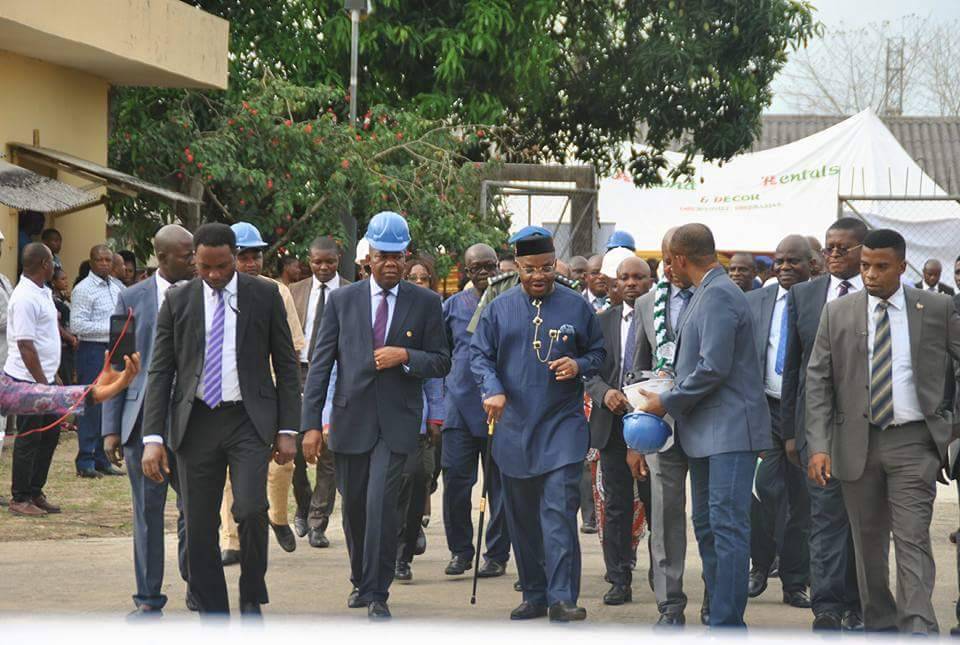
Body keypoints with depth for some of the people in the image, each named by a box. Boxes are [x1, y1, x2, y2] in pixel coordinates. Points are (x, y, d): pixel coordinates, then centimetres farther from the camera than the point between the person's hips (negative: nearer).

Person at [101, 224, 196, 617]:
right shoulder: (132, 299, 5)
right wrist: (111, 429, 0)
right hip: (144, 418, 0)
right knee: (147, 510, 5)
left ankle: (195, 585, 22)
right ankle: (149, 599, 13)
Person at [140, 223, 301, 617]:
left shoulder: (265, 296, 3)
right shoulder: (178, 301, 5)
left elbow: (285, 365, 6)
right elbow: (160, 372, 5)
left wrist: (288, 430, -1)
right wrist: (153, 438, -4)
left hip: (249, 420, -2)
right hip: (196, 422, 2)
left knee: (251, 509, -19)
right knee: (199, 527, 2)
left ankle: (252, 598, 3)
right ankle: (213, 618, 12)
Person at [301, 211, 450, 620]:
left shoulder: (425, 303, 3)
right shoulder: (342, 301, 5)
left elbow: (441, 363, 6)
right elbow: (320, 364, 3)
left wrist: (405, 356, -14)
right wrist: (312, 424, -4)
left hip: (397, 421, -2)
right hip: (350, 419, 2)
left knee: (381, 504, -15)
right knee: (354, 508, 12)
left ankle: (377, 593, -8)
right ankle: (361, 581, 33)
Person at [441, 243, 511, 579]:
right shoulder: (453, 306, 10)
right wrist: (444, 394, 11)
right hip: (460, 406, 2)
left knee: (500, 484, 3)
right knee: (455, 479, -4)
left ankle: (497, 555, 12)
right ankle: (460, 550, 10)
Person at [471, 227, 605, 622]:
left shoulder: (576, 307, 4)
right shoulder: (499, 309, 6)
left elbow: (599, 353, 12)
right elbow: (479, 355, 6)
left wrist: (579, 366, -10)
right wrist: (493, 390, -12)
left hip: (562, 426, -3)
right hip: (513, 427, 3)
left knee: (559, 511, -14)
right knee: (522, 517, 9)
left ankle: (562, 597, -16)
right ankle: (534, 596, 19)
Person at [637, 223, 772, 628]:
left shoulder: (718, 295, -14)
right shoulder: (707, 294, 16)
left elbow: (713, 368, -20)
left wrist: (667, 404, -10)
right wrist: (669, 400, 14)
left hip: (729, 428, -11)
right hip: (705, 431, 11)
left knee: (727, 525, -11)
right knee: (707, 525, 13)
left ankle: (728, 624, -13)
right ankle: (719, 616, 18)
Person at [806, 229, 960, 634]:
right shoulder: (837, 314, 4)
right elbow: (817, 382, 3)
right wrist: (818, 446, -5)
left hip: (913, 441, -2)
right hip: (857, 443, 2)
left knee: (912, 539, -10)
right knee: (868, 540, 9)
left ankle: (918, 630, -15)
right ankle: (879, 625, 20)